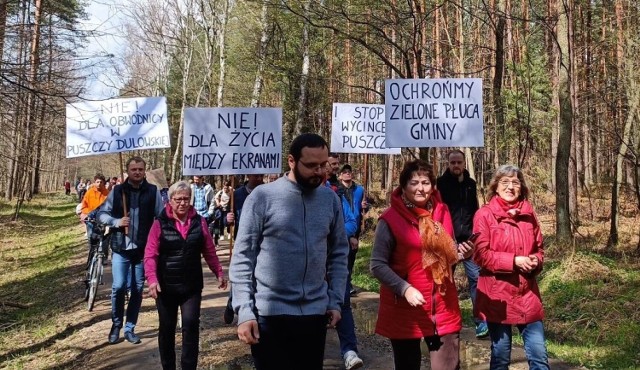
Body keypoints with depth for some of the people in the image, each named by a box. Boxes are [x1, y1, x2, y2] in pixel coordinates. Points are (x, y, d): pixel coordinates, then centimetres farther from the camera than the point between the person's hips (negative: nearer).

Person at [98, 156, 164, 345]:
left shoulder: (153, 191, 0)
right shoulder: (117, 191, 1)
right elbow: (102, 214, 5)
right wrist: (116, 222, -13)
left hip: (143, 249, 1)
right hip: (120, 247, 0)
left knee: (137, 289, 7)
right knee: (118, 287, -6)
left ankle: (129, 328, 22)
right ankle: (116, 324, 18)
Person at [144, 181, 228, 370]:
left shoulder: (199, 222, 2)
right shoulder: (160, 223, -5)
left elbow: (210, 252, 9)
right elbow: (150, 255, -9)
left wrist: (219, 273, 6)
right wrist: (152, 279, -20)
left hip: (192, 285, 1)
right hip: (166, 286, -1)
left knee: (191, 324, -8)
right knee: (167, 327, 11)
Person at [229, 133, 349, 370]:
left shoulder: (331, 199, 4)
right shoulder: (262, 197, -8)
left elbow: (339, 253, 11)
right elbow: (242, 257, -7)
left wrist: (335, 301, 4)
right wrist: (244, 311, -11)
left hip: (316, 312, 4)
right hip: (269, 313, -3)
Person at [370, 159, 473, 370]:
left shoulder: (441, 212, 5)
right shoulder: (390, 219, -10)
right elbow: (378, 266, -13)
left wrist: (461, 253, -5)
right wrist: (405, 289, -24)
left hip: (443, 307, 4)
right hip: (404, 308, -3)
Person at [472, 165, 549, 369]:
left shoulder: (528, 214, 8)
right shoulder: (484, 215, -6)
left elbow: (539, 247, 17)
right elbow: (480, 254, -11)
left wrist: (536, 261, -5)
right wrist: (514, 261, -18)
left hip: (527, 295, 4)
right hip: (497, 296, -4)